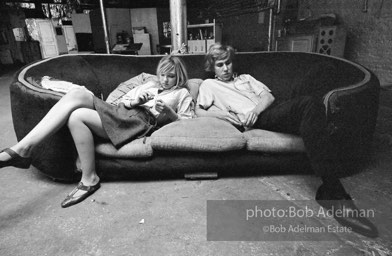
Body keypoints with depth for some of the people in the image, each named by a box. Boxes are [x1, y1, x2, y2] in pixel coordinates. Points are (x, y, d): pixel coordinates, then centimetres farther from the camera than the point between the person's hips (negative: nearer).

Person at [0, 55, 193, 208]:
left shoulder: (182, 94, 16)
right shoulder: (150, 84, 31)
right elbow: (125, 99, 25)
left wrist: (169, 112, -12)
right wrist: (134, 100, 1)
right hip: (120, 112, 7)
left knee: (77, 116, -25)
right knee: (78, 94, -20)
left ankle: (89, 180, -16)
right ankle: (23, 148, -26)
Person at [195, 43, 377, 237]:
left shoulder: (246, 78, 33)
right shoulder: (208, 85, 23)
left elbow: (269, 96, 18)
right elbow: (199, 111, 11)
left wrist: (255, 110, -5)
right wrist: (220, 113, -8)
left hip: (270, 112, 5)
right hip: (256, 122, -5)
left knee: (309, 104, -29)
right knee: (308, 104, -32)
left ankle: (330, 191, -26)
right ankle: (333, 192, -36)